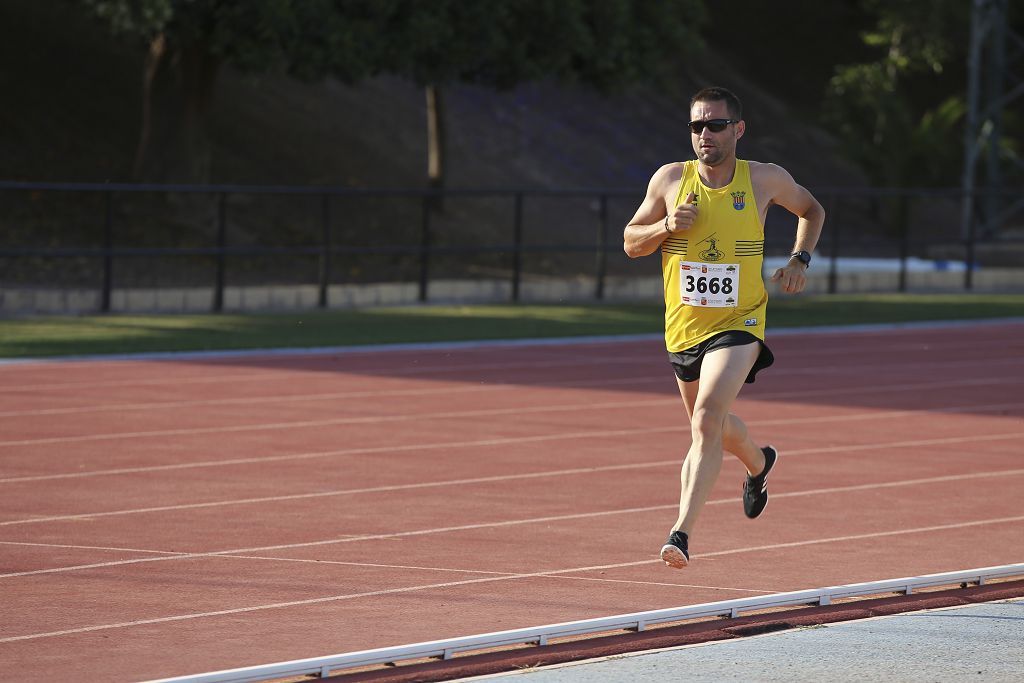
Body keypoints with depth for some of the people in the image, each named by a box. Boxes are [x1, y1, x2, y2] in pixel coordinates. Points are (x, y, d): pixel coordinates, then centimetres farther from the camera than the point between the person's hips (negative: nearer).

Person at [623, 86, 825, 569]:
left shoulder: (766, 180, -5)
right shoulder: (670, 180, -4)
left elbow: (811, 211, 15)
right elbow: (630, 242, 4)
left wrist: (799, 260, -1)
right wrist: (667, 226, -16)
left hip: (738, 324, -4)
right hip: (684, 325, 4)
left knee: (707, 419, -25)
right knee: (710, 425, 21)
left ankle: (682, 532, -29)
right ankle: (758, 462, 56)